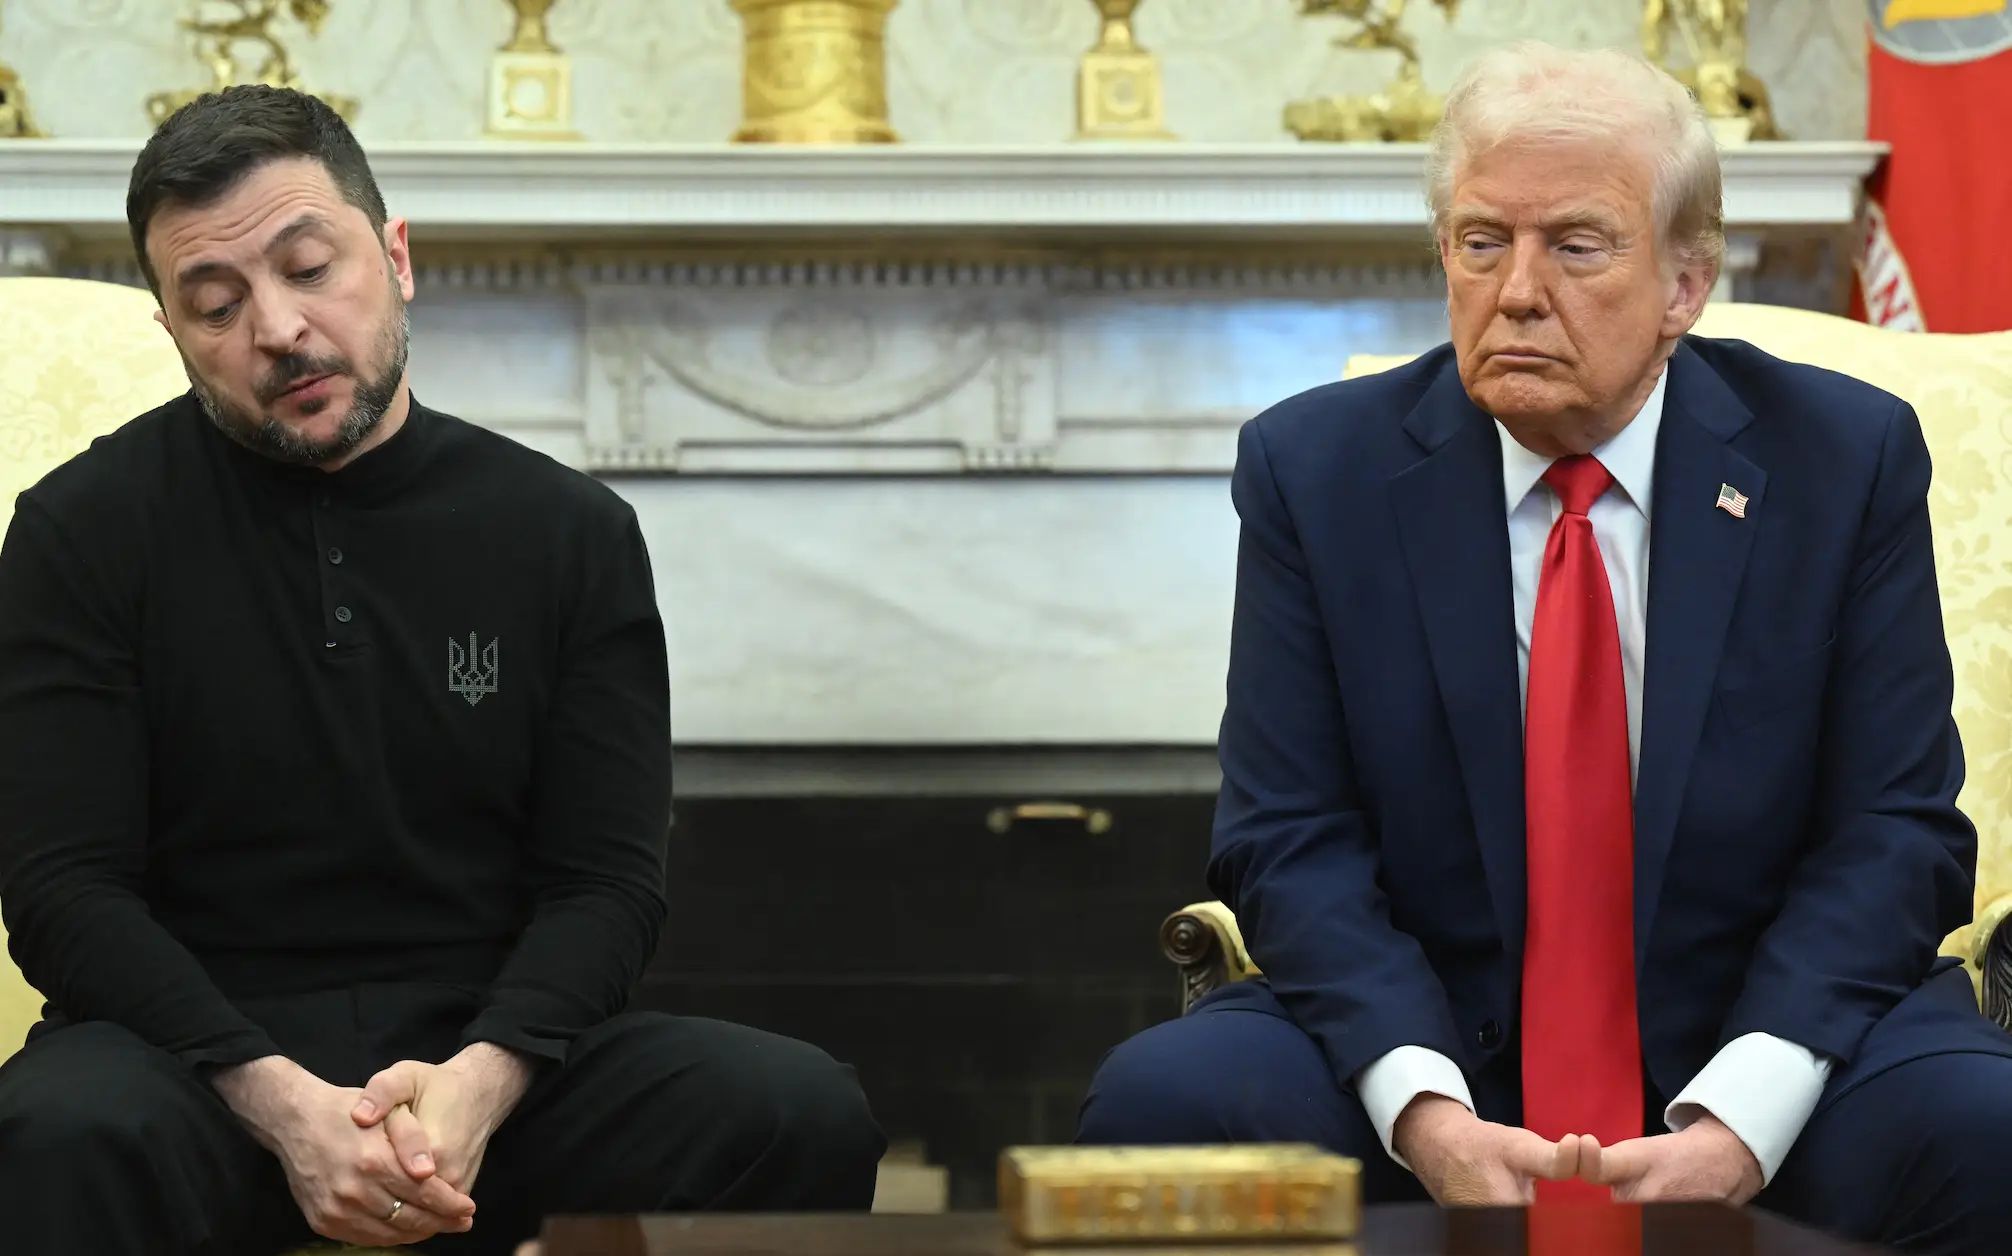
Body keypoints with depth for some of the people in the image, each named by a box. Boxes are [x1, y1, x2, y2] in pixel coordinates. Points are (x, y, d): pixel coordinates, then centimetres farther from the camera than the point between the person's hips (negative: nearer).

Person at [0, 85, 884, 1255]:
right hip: (206, 1051, -3)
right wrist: (279, 1104, -21)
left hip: (494, 1057, 3)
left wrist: (481, 1079, -19)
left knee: (804, 1114, -23)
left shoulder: (573, 532, 6)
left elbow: (605, 880, 2)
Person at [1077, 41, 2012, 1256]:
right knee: (1158, 1099, -26)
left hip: (1754, 1038, -1)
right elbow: (1294, 843, -3)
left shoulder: (1844, 458, 0)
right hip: (1427, 1041, 1)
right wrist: (1423, 1111, -21)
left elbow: (1893, 833, -3)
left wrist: (1739, 1121, -19)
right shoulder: (1316, 468, 1)